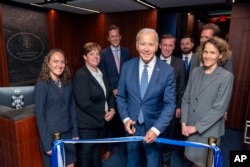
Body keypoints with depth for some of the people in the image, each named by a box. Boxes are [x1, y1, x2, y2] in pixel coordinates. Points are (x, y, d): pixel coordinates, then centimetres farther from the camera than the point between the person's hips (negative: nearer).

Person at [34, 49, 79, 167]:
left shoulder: (67, 83, 4)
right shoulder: (41, 85, -13)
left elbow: (72, 109, 7)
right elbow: (40, 116, -13)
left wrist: (75, 132, 5)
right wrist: (46, 143, -13)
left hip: (68, 134, 5)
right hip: (51, 136, -5)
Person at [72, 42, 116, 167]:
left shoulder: (102, 73, 8)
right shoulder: (80, 75, -16)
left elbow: (109, 93, 12)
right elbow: (84, 103, -23)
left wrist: (112, 109, -5)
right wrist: (103, 114, -16)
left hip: (102, 121, 7)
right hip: (87, 124, -7)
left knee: (97, 151, 24)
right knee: (86, 153, 12)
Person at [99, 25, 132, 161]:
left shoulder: (127, 52, 4)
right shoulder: (103, 54, -2)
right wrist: (111, 90, -9)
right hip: (110, 93, -1)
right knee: (111, 121, 9)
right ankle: (110, 149, 26)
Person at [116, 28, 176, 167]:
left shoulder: (168, 71, -13)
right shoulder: (127, 66, -6)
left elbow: (170, 104, -12)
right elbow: (120, 96, 1)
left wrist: (156, 129, -20)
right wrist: (125, 118, -11)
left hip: (154, 127, -1)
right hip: (132, 125, 2)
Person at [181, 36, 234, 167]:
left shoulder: (226, 77, -12)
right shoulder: (195, 72, 1)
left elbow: (219, 108, -16)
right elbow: (186, 99, 3)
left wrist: (196, 127, -14)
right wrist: (184, 122, -5)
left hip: (209, 130, -3)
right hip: (190, 127, 4)